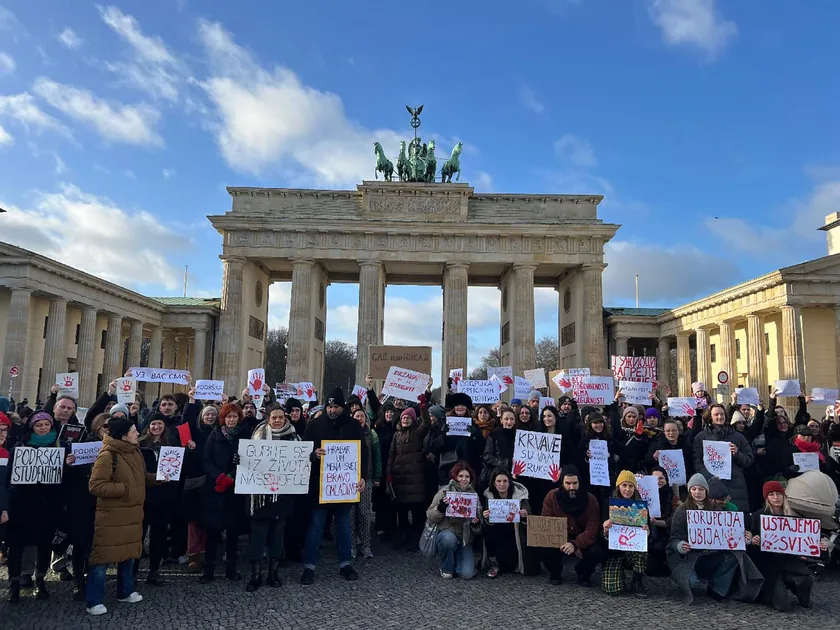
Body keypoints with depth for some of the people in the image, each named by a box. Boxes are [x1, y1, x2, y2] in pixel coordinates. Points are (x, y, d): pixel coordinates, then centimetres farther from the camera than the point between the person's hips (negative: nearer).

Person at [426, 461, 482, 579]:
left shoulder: (474, 495, 5)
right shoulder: (445, 491, -5)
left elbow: (478, 529, 10)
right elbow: (430, 516, -7)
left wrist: (477, 523, -14)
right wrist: (440, 508, -27)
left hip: (465, 539, 2)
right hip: (446, 534, -2)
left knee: (467, 574, -18)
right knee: (449, 537, -37)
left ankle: (457, 560, 18)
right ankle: (446, 568, -7)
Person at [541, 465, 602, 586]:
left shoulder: (590, 500, -14)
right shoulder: (552, 496, -13)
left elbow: (592, 530, -20)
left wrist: (575, 544, -39)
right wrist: (564, 543, -28)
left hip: (583, 541, 0)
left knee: (596, 552, -30)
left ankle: (584, 574, 5)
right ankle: (555, 573, 3)